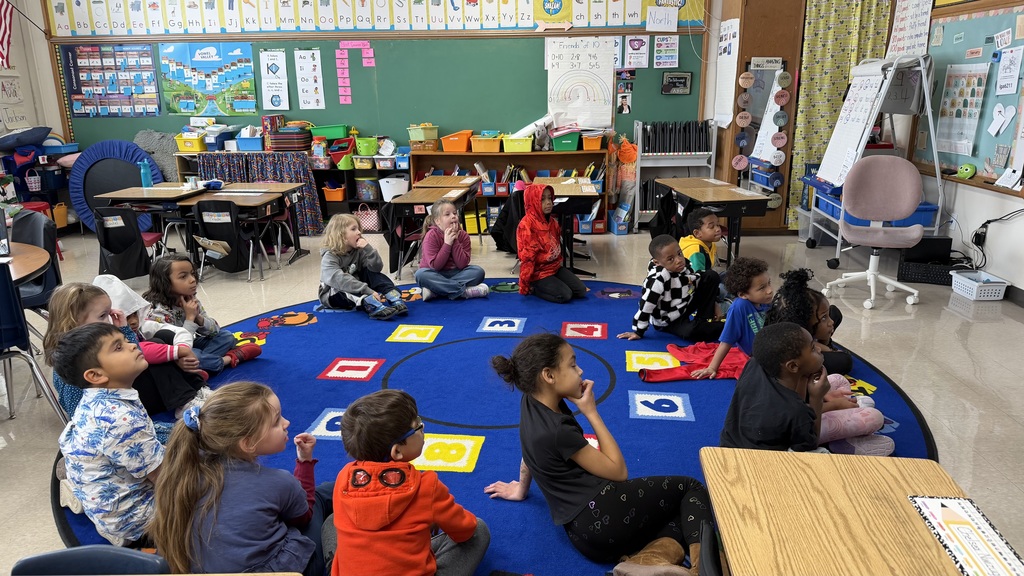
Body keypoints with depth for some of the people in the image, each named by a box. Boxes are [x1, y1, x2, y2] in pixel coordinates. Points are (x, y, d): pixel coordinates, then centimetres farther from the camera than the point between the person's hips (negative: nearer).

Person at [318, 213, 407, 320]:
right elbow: (340, 280, -37)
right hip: (333, 294, -5)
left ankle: (395, 299, -31)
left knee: (370, 272, -13)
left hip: (355, 290, 5)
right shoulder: (329, 257, -20)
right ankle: (372, 305, -61)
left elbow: (377, 268, -14)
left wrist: (368, 249, -29)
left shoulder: (359, 251, -3)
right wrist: (368, 291, -45)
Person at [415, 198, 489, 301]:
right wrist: (447, 243, -26)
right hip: (436, 275, -3)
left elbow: (462, 265, -15)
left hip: (456, 273, 3)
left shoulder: (463, 235, -5)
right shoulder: (431, 236, -13)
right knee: (421, 274, -34)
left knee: (478, 271, -22)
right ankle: (465, 291, -33)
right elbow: (435, 266, -21)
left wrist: (455, 241, -21)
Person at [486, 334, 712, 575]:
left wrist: (521, 489, 42)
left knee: (683, 516, 16)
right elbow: (618, 472, -10)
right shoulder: (557, 432, -21)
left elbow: (532, 450, 24)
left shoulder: (532, 401, 3)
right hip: (603, 512, -9)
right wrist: (592, 413, -7)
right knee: (691, 488, 9)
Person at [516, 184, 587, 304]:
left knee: (581, 291, -1)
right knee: (565, 295, -19)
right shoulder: (526, 225, -19)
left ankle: (547, 287, 12)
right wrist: (524, 285, -15)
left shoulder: (553, 222, 4)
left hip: (555, 267, 8)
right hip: (539, 272, -8)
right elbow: (527, 256, -18)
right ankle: (532, 288, 0)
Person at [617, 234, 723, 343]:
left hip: (687, 305, 7)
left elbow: (697, 283, 7)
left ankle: (704, 319, -4)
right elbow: (646, 306, -29)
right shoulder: (657, 280, -34)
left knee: (712, 276, -2)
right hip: (669, 321, -7)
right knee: (692, 332, -36)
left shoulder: (685, 264, -12)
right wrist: (638, 332, -22)